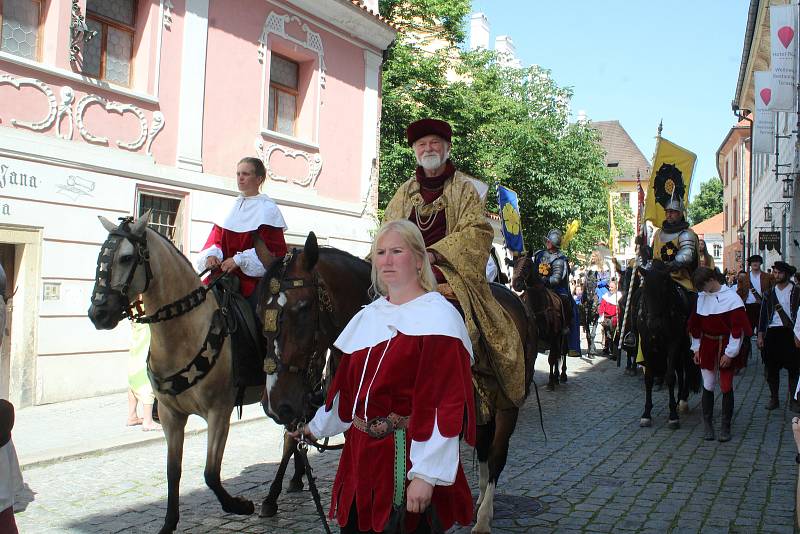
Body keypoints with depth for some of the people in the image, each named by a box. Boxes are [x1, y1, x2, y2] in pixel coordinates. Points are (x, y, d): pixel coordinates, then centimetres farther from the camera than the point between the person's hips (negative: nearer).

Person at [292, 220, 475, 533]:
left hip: (407, 457, -6)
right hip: (361, 453, 7)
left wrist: (426, 475, -21)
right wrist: (317, 427, 29)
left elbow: (444, 403, -18)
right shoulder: (367, 316, 11)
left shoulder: (438, 316, -11)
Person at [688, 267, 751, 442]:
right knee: (708, 386, 6)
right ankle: (707, 425, 17)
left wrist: (730, 353, -13)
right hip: (707, 347, 4)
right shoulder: (701, 297, 3)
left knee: (726, 387, 2)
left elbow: (738, 328, -12)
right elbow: (696, 325, 13)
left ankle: (725, 427, 13)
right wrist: (696, 348, 11)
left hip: (726, 349, -4)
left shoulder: (731, 298, -12)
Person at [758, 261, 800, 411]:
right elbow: (763, 315, 11)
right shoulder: (770, 293, 11)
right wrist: (760, 336, 5)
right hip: (771, 333, 3)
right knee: (772, 369, 6)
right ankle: (773, 398, 16)